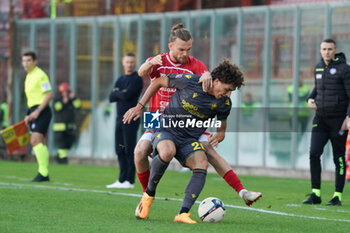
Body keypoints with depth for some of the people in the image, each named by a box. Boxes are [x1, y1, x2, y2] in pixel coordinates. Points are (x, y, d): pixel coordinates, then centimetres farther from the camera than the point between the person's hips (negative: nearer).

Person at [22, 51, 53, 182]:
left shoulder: (40, 75, -10)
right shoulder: (29, 77, 18)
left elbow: (49, 95, -17)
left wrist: (37, 111, -21)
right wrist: (29, 115, 18)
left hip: (42, 111, -10)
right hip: (34, 112, 10)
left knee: (36, 140, -19)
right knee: (39, 143, 8)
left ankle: (43, 173, -21)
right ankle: (44, 174, 11)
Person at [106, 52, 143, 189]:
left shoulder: (137, 79, -5)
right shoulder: (120, 79, 19)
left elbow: (127, 95, -17)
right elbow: (111, 98, 10)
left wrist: (117, 92, 2)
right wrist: (121, 93, -8)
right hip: (120, 118, 8)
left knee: (129, 150, -8)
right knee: (120, 151, 7)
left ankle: (130, 181, -8)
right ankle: (122, 180, 11)